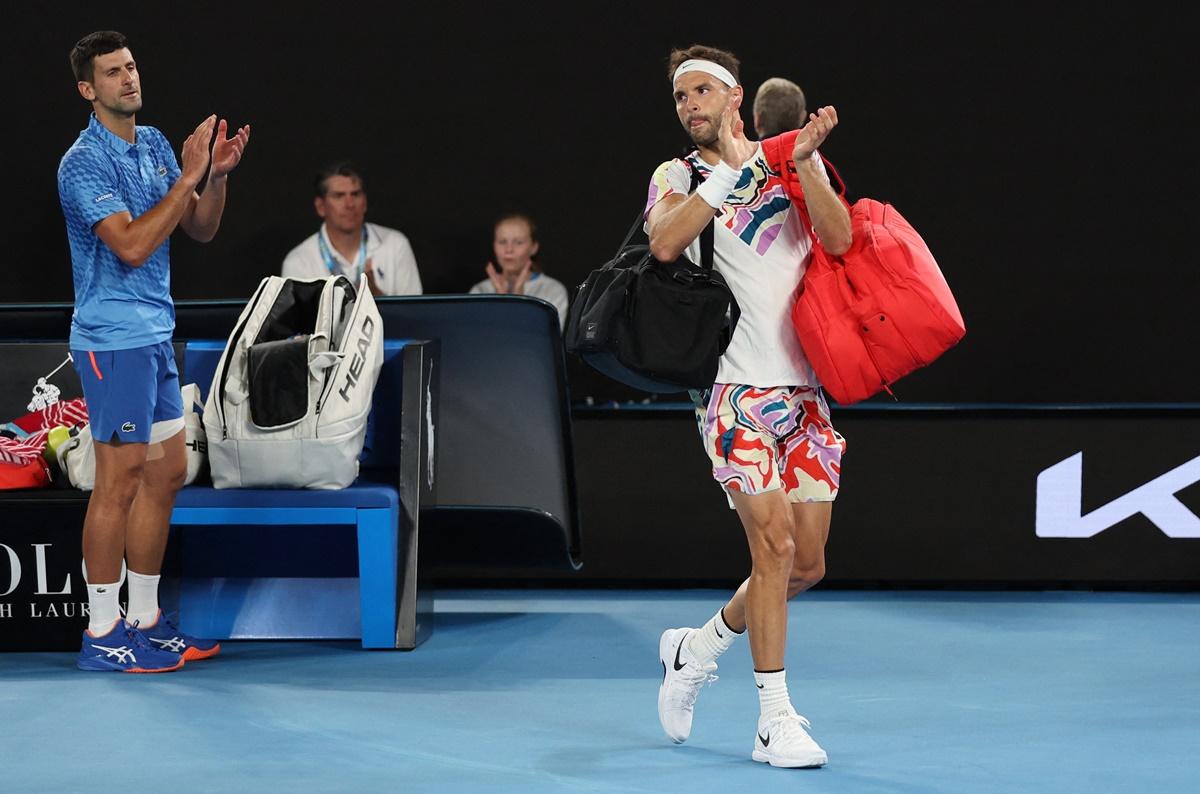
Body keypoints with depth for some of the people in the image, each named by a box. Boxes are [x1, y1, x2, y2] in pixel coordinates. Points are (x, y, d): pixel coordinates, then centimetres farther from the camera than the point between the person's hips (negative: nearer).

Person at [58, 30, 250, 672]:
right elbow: (132, 246, -25)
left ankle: (144, 621, 19)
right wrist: (189, 175, -23)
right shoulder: (84, 164, -15)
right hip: (113, 339, -9)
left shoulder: (155, 145, 11)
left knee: (166, 474, 11)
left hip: (155, 335, 9)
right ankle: (102, 635, 1)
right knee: (120, 483, -5)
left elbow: (200, 230, 12)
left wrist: (218, 173, -5)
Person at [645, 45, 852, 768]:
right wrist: (733, 170, -16)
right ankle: (775, 720, -7)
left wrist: (803, 162, -17)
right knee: (775, 545, -14)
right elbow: (665, 243, -17)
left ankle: (697, 648, 29)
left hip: (806, 393, 4)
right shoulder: (678, 177, 5)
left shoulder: (793, 159, 11)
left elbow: (839, 239, -6)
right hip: (739, 388, -4)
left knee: (807, 564, 7)